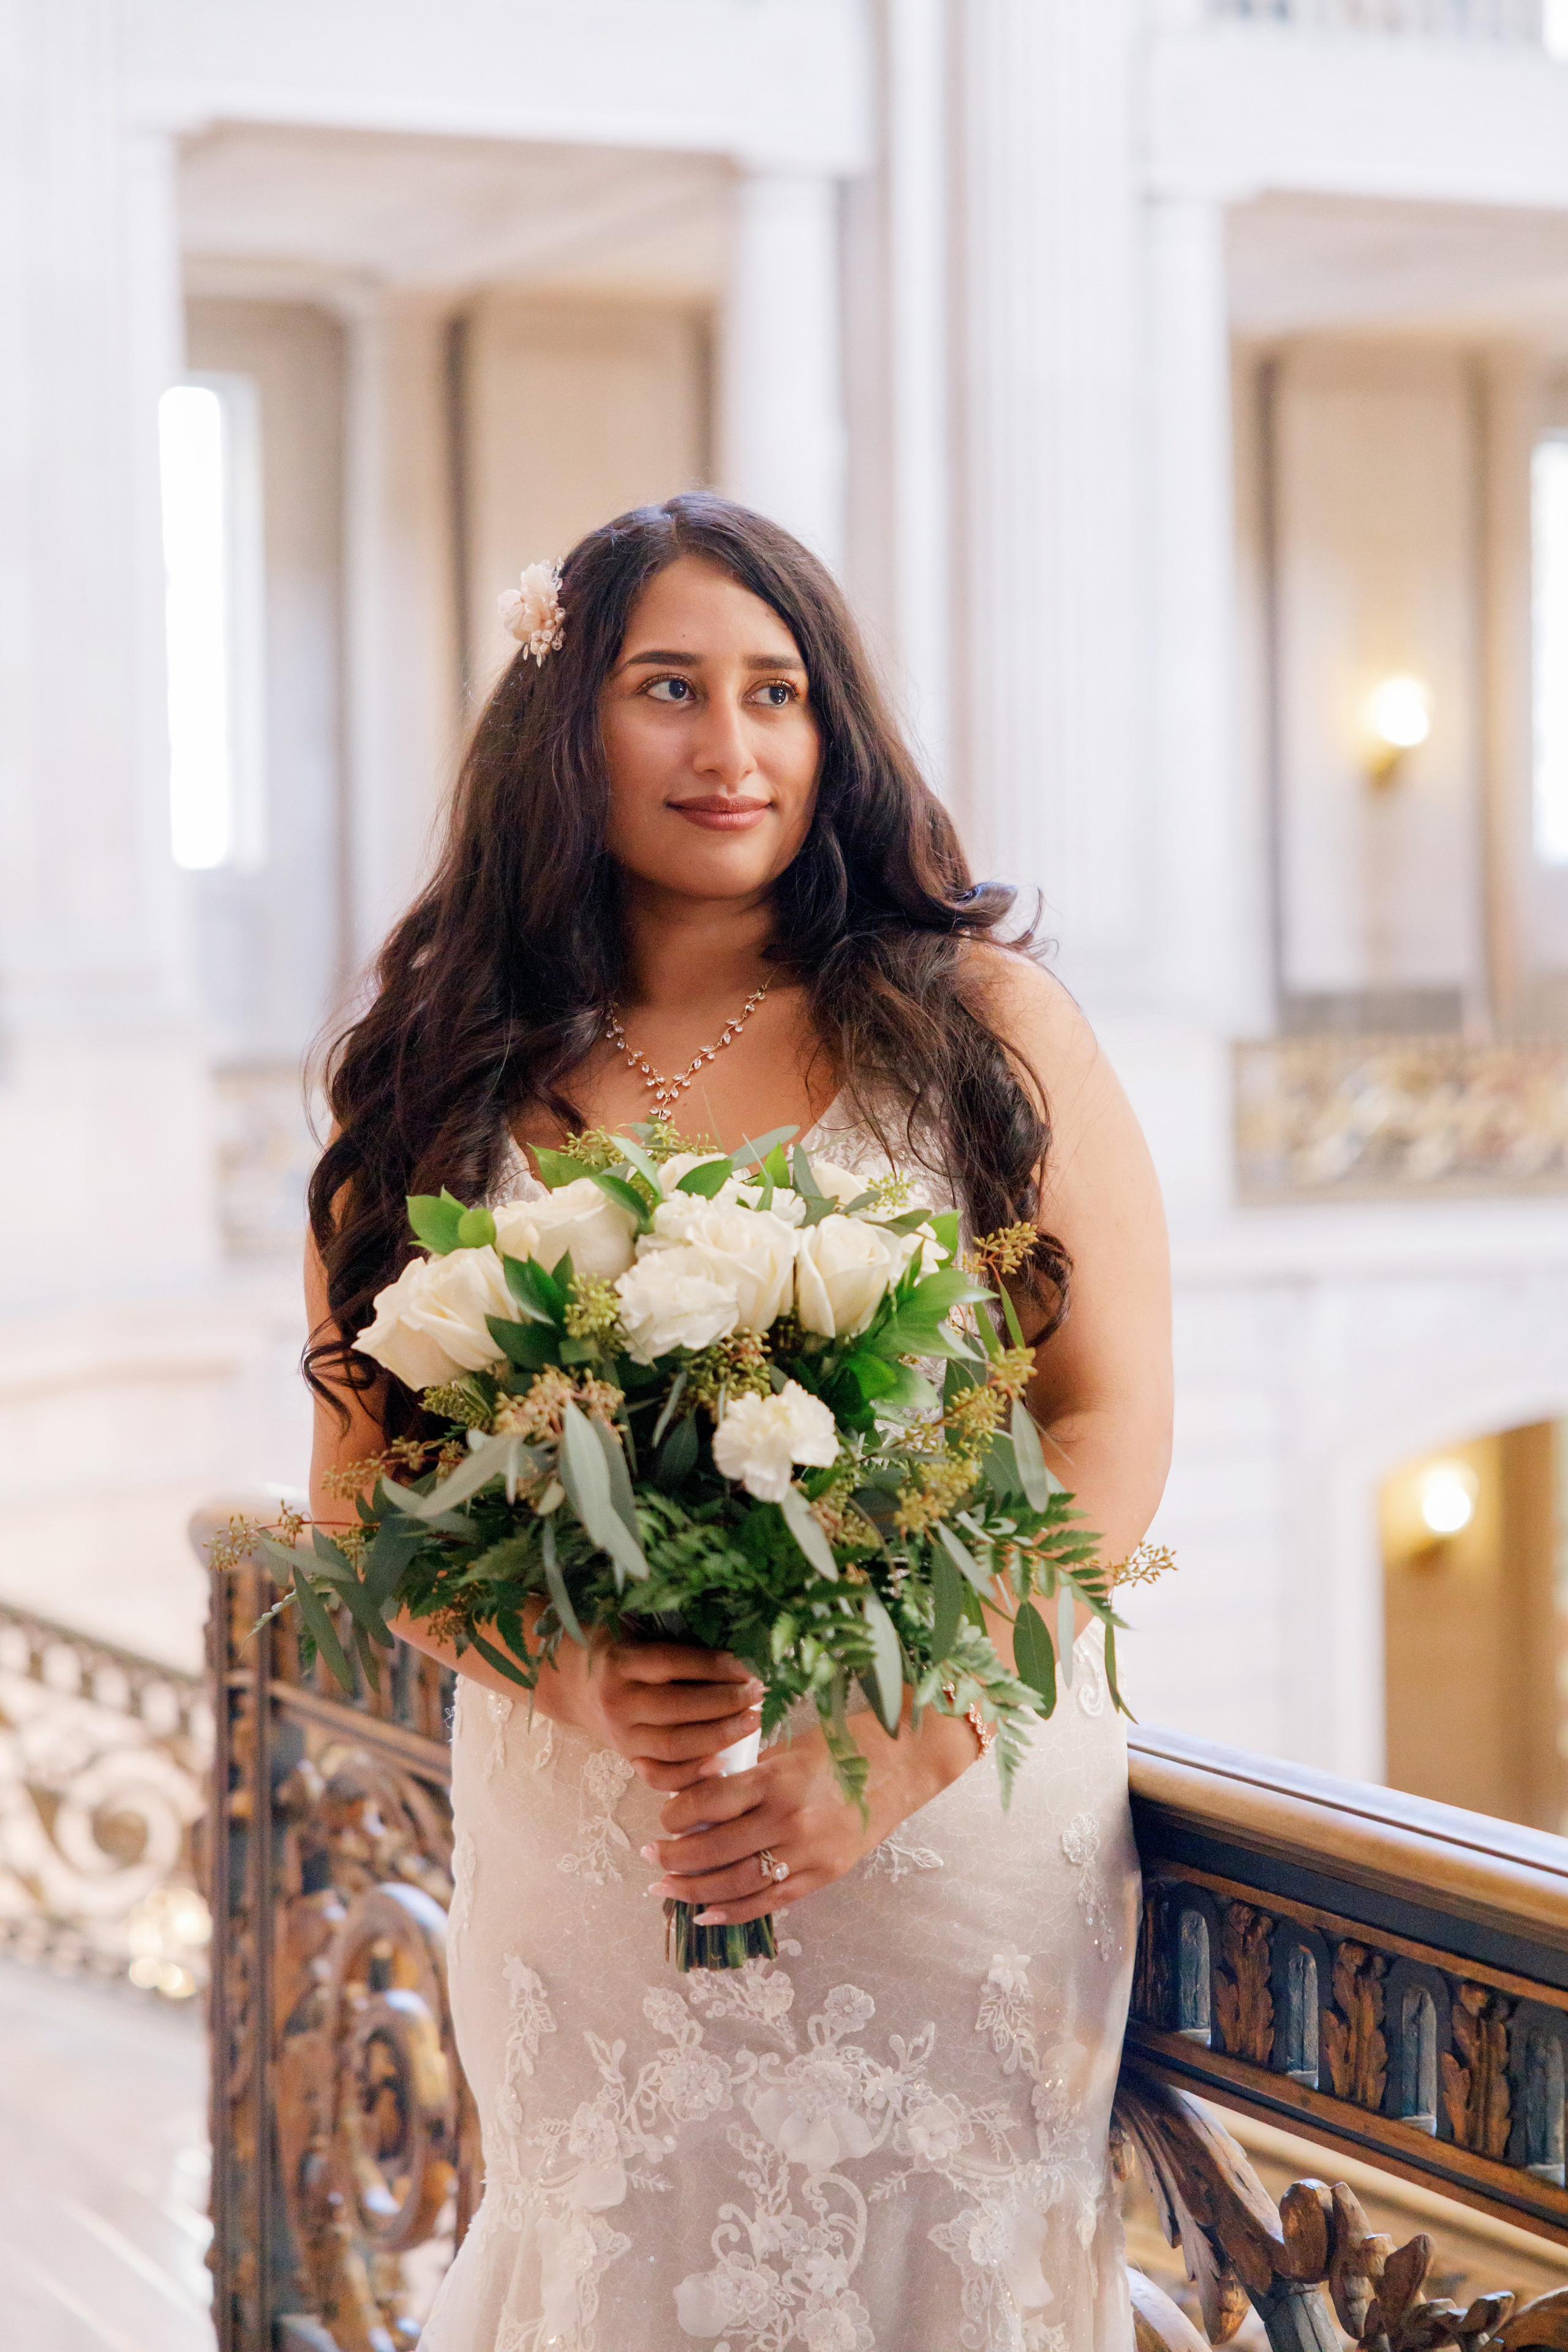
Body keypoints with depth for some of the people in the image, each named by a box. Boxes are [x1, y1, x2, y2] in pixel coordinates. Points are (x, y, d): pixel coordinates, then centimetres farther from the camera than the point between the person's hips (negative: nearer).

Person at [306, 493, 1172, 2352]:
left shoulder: (981, 1021, 0)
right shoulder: (440, 1085, 4)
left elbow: (1114, 1427, -4)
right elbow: (364, 1483, 5)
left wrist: (893, 1752, -16)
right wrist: (577, 1675, -15)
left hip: (960, 1835, -1)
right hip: (576, 1862, 1)